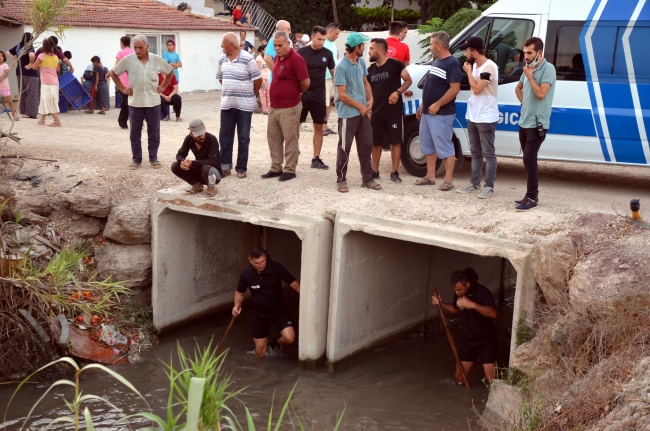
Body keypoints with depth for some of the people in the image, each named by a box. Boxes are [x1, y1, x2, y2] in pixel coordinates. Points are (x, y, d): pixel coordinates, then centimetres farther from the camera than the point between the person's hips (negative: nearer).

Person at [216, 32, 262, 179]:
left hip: (244, 105, -5)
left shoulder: (247, 59, -13)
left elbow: (258, 80, -8)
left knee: (243, 138, 6)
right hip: (227, 104, 5)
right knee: (225, 136, 8)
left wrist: (250, 94, 4)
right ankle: (225, 166, 18)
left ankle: (241, 168, 13)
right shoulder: (222, 59, 6)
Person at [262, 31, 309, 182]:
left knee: (290, 140, 1)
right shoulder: (277, 58, 11)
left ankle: (290, 170, 9)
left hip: (289, 108, -9)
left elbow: (305, 82, -16)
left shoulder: (296, 59, -15)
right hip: (274, 107, 9)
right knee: (273, 138, 14)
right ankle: (276, 168, 23)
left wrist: (296, 92, 1)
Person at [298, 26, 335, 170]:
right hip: (301, 95, -2)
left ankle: (316, 159, 12)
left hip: (319, 97, 2)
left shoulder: (327, 53, 0)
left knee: (318, 127, 5)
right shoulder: (302, 52, -6)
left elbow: (333, 72, 11)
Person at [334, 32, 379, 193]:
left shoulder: (361, 62, 4)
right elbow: (341, 95, -18)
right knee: (344, 148, 2)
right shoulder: (342, 67, -18)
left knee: (366, 145, 12)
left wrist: (370, 99, 0)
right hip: (348, 114, -7)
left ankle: (367, 178, 22)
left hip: (363, 112, 7)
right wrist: (360, 106, -12)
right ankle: (341, 180, 13)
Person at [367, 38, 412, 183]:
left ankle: (394, 172, 7)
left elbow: (408, 80, -2)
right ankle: (375, 171, 19)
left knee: (395, 142, 0)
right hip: (376, 113, 5)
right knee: (376, 143, 9)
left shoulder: (395, 65, -5)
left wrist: (398, 92, -18)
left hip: (393, 112, -4)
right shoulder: (371, 70, 10)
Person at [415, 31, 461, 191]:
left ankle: (448, 180, -2)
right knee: (427, 145, 14)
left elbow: (455, 89, -21)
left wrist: (437, 105, -21)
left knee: (445, 147, -6)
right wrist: (422, 106, 19)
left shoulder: (452, 63, -14)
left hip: (442, 114, -10)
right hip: (428, 112, 10)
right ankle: (430, 177, 22)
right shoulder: (436, 61, 14)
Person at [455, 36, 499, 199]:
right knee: (475, 152, 15)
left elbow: (477, 88, -22)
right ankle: (474, 183, 24)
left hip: (486, 118, -9)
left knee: (488, 153, -2)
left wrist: (468, 71, -12)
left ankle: (489, 186, 2)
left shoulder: (489, 67, -18)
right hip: (473, 116, 9)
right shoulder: (475, 65, 10)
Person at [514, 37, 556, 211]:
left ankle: (531, 198, -6)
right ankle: (532, 195, 19)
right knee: (529, 160, 12)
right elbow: (518, 88, 30)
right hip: (524, 122, 8)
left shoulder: (548, 69, -12)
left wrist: (530, 76, -16)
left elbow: (541, 94, -22)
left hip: (537, 124, -8)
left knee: (529, 159, -12)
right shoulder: (528, 69, 12)